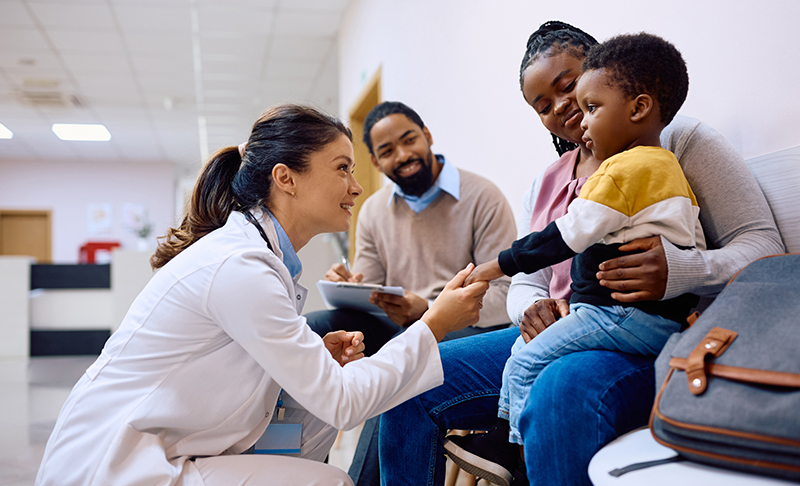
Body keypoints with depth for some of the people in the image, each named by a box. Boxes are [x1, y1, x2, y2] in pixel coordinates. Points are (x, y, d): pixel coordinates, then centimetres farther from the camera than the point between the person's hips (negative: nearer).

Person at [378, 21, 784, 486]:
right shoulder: (545, 185, 21)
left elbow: (765, 246, -3)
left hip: (649, 338, -6)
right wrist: (533, 309, -9)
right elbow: (525, 285, 18)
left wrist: (679, 271, -25)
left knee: (561, 392, -40)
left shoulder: (679, 140, 4)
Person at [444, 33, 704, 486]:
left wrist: (501, 264, -9)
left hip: (634, 315, -11)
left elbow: (568, 235, -18)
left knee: (528, 359, -8)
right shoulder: (668, 166, 18)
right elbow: (693, 242, 23)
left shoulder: (627, 167, -15)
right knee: (527, 342, 13)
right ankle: (506, 434, 16)